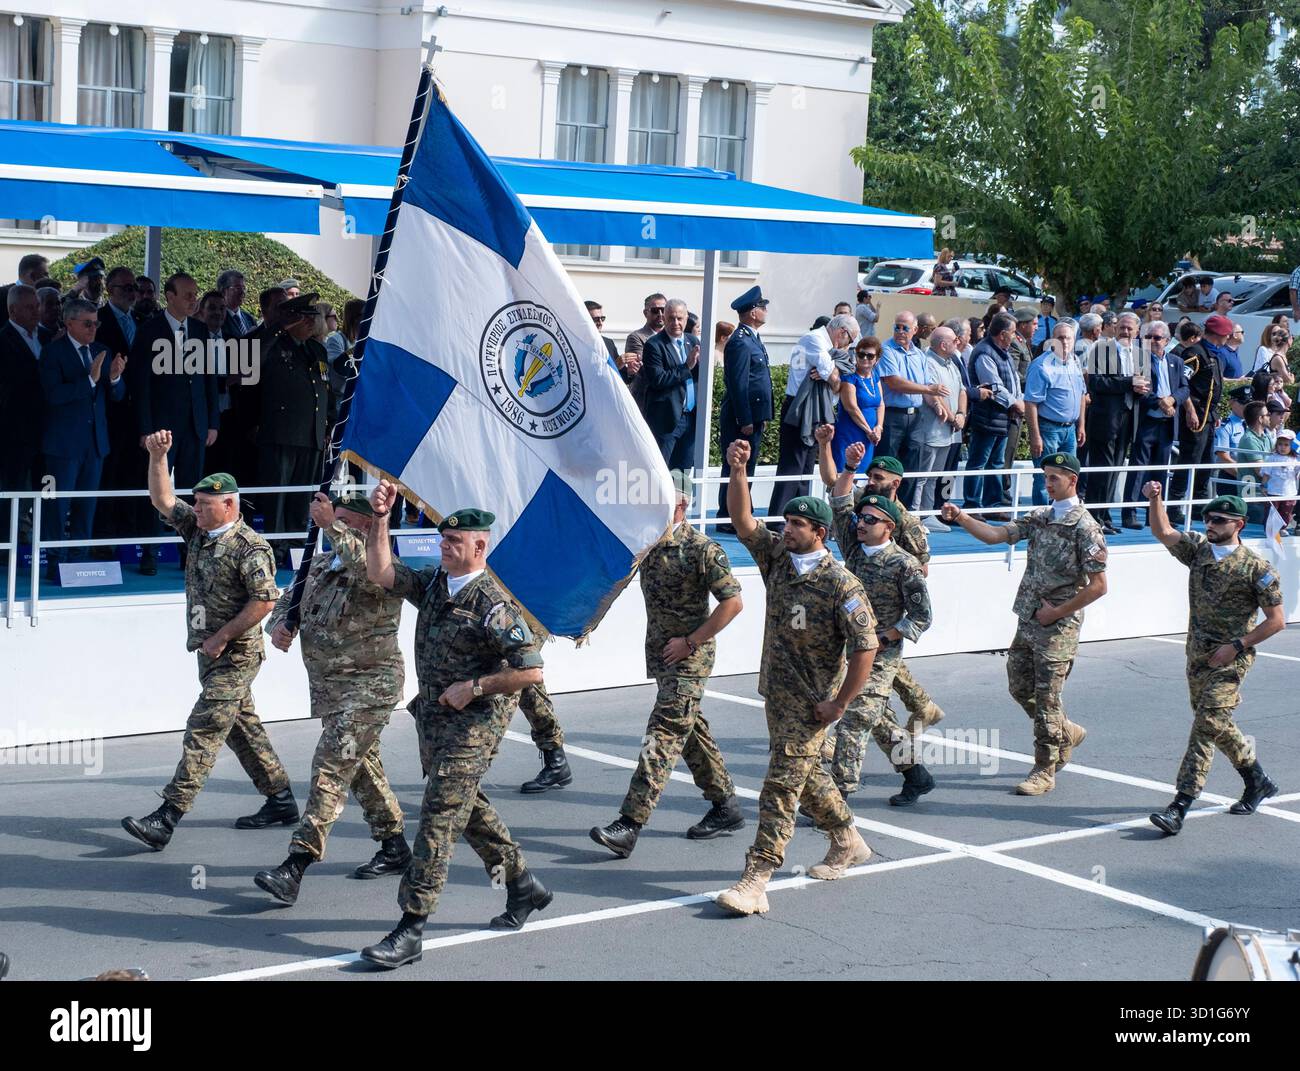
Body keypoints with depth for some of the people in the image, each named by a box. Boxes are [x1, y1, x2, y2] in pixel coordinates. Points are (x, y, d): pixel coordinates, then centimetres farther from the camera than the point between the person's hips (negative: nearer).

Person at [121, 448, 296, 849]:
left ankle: (167, 818, -17)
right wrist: (158, 457, -5)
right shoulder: (199, 531, 9)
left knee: (204, 729, -12)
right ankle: (281, 800, 25)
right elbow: (162, 500, 9)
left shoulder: (249, 547, -16)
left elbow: (264, 601, -21)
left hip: (236, 654, -9)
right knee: (242, 726, 15)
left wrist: (222, 637, -18)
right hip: (211, 651, 9)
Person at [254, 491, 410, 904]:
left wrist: (332, 526, -40)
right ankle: (394, 847, 33)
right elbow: (288, 600, 18)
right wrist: (280, 625, -5)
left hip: (369, 685, -9)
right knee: (363, 766, 18)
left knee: (331, 767, -16)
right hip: (329, 686, 9)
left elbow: (372, 568, -39)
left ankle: (295, 866, -20)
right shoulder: (321, 563, 10)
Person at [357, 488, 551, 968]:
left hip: (473, 723, -9)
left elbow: (531, 671, -20)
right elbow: (380, 573, 2)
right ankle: (523, 885, 37)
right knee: (466, 806, 20)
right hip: (433, 715, 9)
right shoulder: (433, 583, 6)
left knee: (439, 819, -11)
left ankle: (411, 930, -11)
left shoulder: (493, 605, -17)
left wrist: (474, 686, -18)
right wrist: (379, 519, -6)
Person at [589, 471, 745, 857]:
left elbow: (733, 601, -16)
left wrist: (691, 641, -17)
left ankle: (630, 824, -18)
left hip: (689, 657, -8)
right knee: (691, 731, 15)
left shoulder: (703, 550, -15)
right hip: (659, 653, 8)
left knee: (663, 736, -12)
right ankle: (725, 806, 28)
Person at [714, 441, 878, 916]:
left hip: (811, 702, -8)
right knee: (806, 772, 21)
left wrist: (839, 704, -18)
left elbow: (866, 646, -20)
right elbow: (742, 519, 0)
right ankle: (848, 841, 41)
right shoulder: (777, 558, 3)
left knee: (782, 783, -10)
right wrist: (737, 470, -15)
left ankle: (756, 880, -11)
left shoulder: (841, 584, -18)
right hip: (776, 692, 8)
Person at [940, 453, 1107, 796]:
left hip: (1058, 628, -7)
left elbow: (1098, 585, -15)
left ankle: (1044, 771, 8)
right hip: (1027, 622, 7)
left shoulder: (1085, 527, -13)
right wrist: (960, 518, -12)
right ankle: (1067, 733, 35)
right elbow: (996, 535, 3)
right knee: (1019, 688, 14)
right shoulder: (1040, 518, 9)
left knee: (1046, 698, -3)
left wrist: (1056, 612, -13)